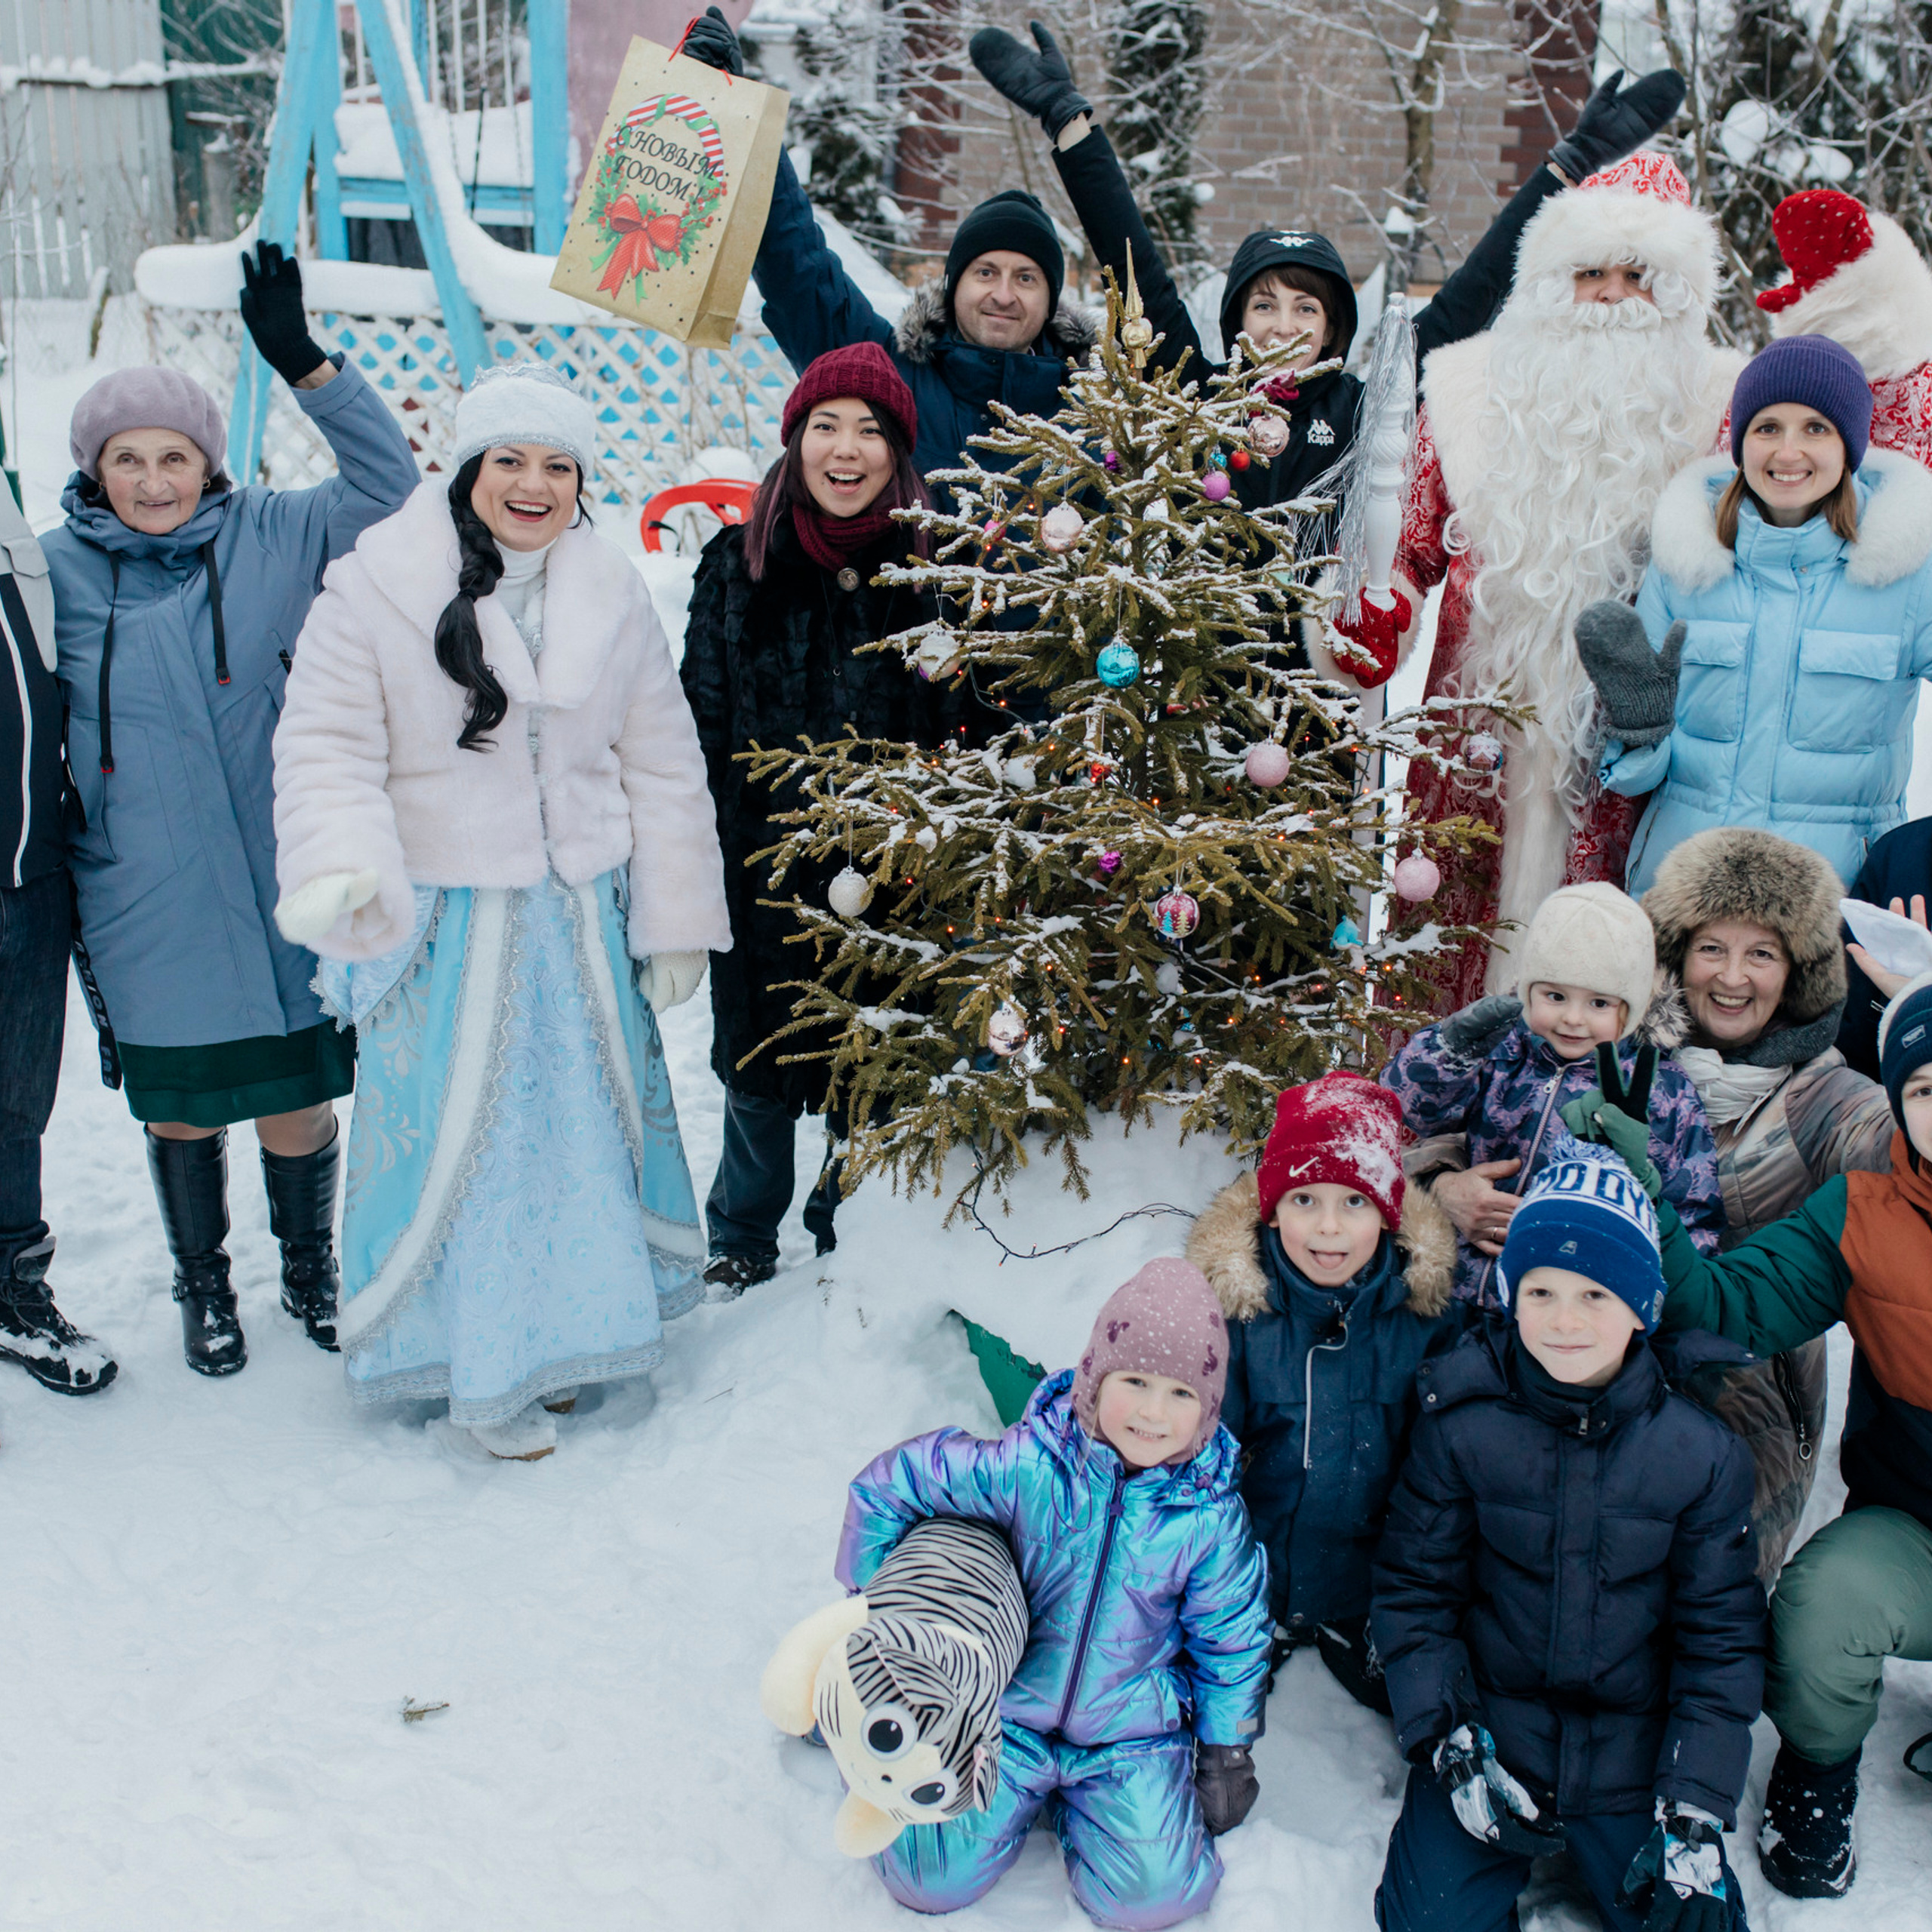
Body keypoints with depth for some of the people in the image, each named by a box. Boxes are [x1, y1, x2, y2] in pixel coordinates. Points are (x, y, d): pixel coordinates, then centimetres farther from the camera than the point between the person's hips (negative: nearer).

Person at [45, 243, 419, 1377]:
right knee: (181, 1106, 13)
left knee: (297, 1102, 8)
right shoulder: (56, 569, 0)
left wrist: (303, 361, -16)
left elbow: (387, 481, -7)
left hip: (278, 890, 0)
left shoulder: (269, 537, -1)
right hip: (145, 906, 0)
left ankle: (310, 1267, 35)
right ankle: (204, 1286, 37)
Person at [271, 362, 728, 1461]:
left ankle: (567, 1326, 34)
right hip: (443, 922, -4)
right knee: (463, 1132, 4)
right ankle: (484, 1367, 21)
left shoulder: (615, 598, 5)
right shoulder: (376, 591, -7)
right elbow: (329, 748, -9)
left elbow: (662, 766, 8)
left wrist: (678, 920, 7)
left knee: (586, 1114, 13)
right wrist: (338, 868, -29)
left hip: (585, 918, 4)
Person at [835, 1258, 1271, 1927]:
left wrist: (1227, 1751, 6)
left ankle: (1075, 1796, 14)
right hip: (1009, 1714, -1)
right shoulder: (1026, 1468, -17)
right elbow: (886, 1484, -8)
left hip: (1132, 1733, 1)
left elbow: (1231, 1639, 4)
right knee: (930, 1878, -13)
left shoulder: (1211, 1518, -11)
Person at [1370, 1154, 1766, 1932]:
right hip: (1491, 1740, 0)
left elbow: (1719, 1640, -1)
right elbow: (1412, 1591, -1)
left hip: (1634, 1763, 1)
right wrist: (1452, 1746, -10)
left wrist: (1695, 1817, -6)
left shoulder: (1703, 1452, -6)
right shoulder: (1460, 1427, -9)